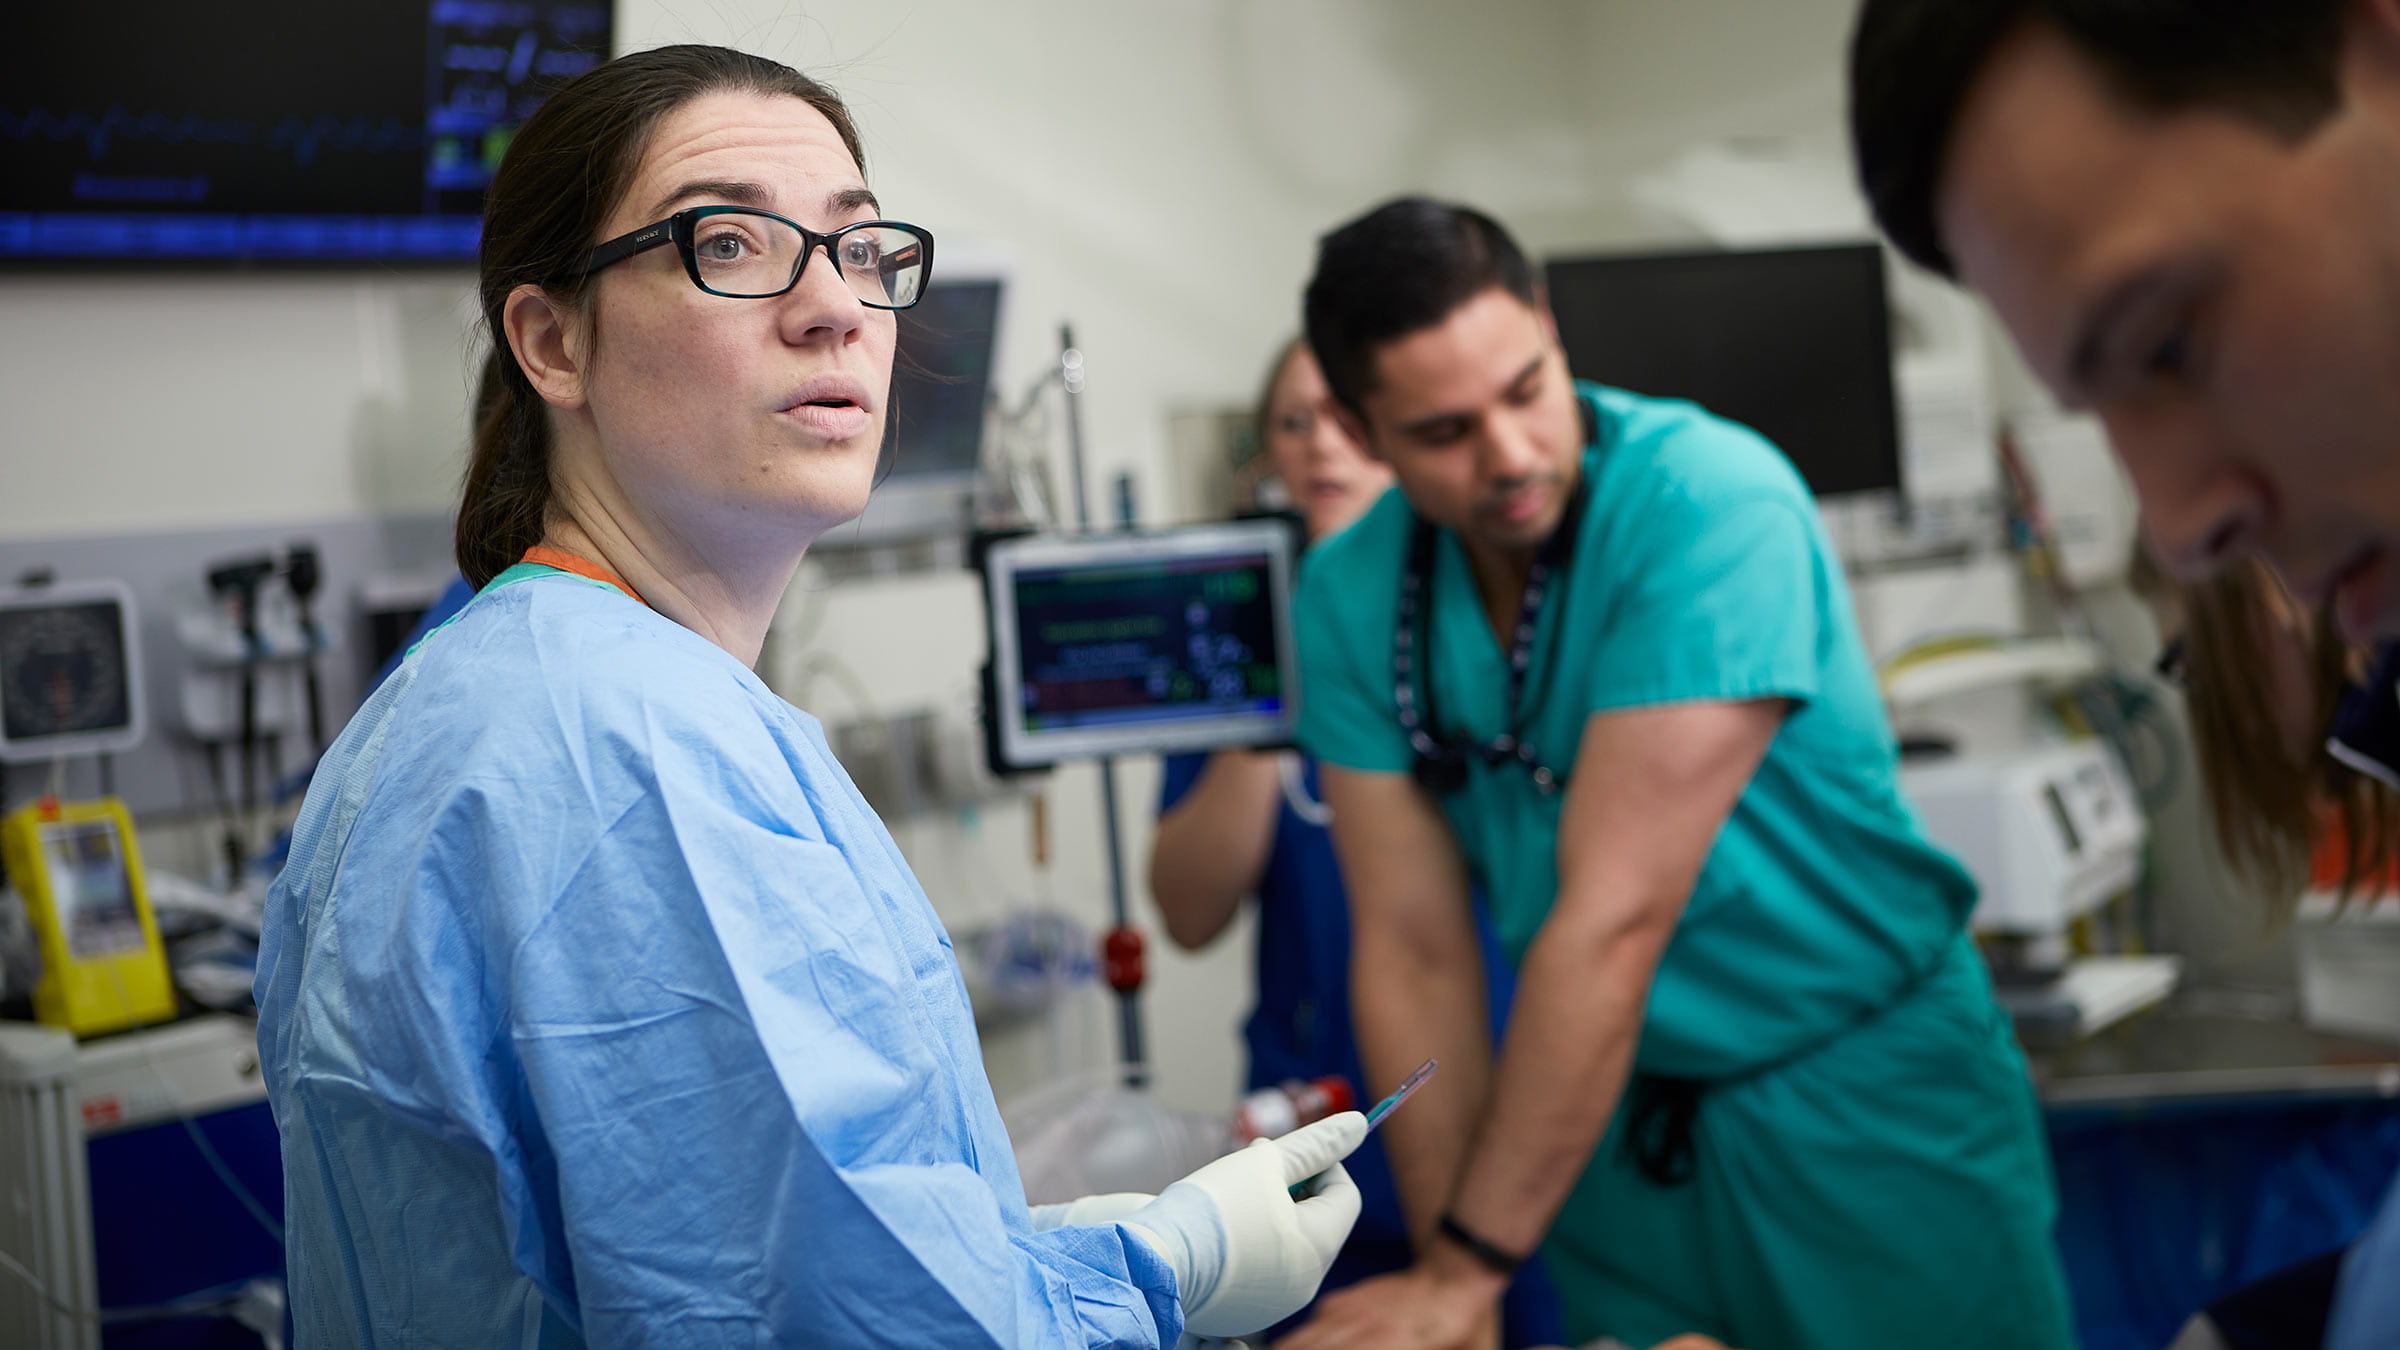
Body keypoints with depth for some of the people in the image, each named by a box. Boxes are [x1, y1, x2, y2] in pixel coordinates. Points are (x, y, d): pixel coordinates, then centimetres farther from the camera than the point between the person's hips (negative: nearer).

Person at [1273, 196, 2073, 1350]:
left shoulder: (1713, 503, -24)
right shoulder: (1351, 595, -7)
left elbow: (1615, 909, -27)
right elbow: (1412, 949, -7)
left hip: (1867, 1092, -4)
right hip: (1607, 1122, 4)